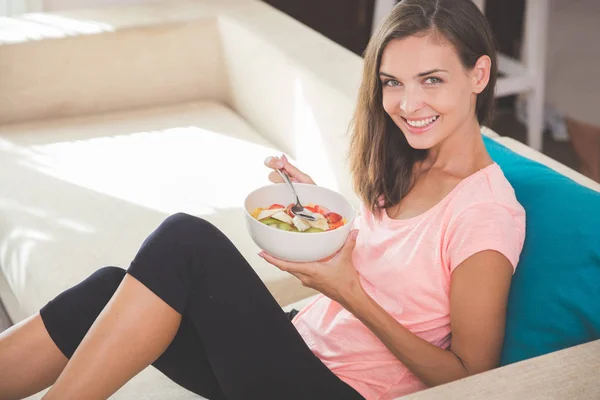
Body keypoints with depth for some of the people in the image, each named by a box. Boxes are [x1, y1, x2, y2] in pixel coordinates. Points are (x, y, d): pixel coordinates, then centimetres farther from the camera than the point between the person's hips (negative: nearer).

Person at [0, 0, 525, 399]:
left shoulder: (487, 212, -16)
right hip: (305, 346, 8)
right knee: (110, 289, -12)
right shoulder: (405, 168, 8)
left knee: (188, 240, -24)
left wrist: (348, 292, -20)